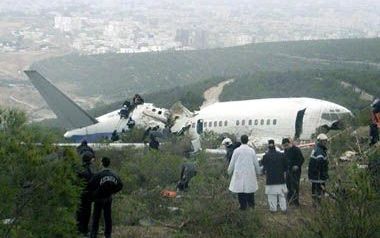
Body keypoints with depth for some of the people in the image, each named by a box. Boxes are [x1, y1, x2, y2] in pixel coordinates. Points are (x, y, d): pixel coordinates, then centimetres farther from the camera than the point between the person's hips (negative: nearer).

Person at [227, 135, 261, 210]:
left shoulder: (237, 151, -6)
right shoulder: (252, 151, -2)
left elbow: (232, 163, 2)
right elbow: (256, 163, 6)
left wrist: (229, 171, 18)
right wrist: (258, 172, 21)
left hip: (239, 173, -1)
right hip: (250, 173, 1)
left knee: (240, 189, 4)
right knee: (250, 188, 13)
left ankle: (243, 206, 4)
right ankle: (251, 204, 13)